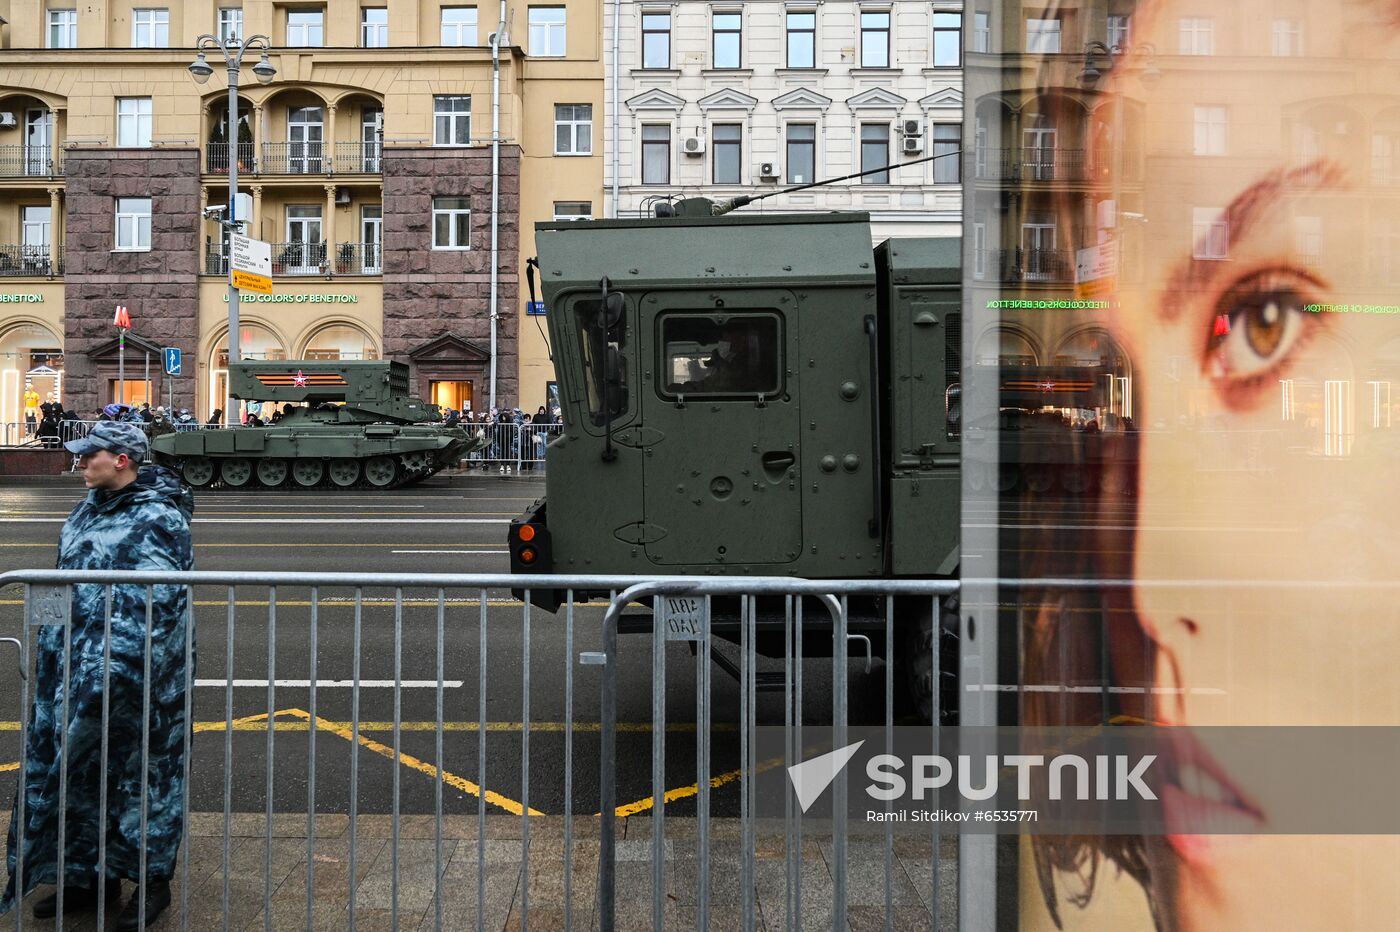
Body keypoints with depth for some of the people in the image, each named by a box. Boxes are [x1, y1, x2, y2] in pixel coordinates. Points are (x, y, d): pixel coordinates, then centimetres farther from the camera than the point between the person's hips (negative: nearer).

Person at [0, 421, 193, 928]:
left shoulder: (159, 519, -17)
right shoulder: (90, 508, 11)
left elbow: (154, 606, -22)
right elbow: (69, 578, 21)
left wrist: (114, 671, -25)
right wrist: (52, 649, 21)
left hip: (132, 677, -9)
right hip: (75, 667, 9)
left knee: (141, 772, 4)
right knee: (78, 767, 17)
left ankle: (152, 880, 21)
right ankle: (86, 876, 34)